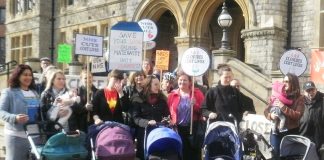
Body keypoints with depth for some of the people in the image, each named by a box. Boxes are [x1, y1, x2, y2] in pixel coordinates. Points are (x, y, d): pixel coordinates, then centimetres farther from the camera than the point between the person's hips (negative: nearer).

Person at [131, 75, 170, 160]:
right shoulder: (138, 98, -3)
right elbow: (135, 118, -7)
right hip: (144, 132, -3)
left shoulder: (162, 98, 9)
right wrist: (147, 122, -23)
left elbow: (167, 115, 16)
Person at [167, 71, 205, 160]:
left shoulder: (197, 93, 3)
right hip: (177, 129, 2)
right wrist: (171, 123, -3)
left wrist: (195, 105, -17)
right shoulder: (172, 95, 8)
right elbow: (169, 112, 10)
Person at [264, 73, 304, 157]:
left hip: (291, 133, -2)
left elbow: (298, 115, -15)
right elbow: (266, 110, 6)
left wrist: (283, 107, -21)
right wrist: (270, 115, -15)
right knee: (275, 155, 9)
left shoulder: (299, 98, -3)